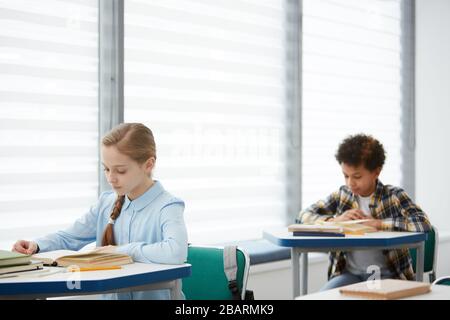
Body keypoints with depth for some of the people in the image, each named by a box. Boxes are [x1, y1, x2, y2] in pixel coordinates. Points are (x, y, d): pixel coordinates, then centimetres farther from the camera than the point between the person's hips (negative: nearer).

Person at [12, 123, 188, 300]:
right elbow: (70, 237, 20)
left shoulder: (167, 207, -12)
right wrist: (36, 245, 1)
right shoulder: (107, 202, 8)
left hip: (155, 296, -4)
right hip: (111, 295, 5)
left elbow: (176, 252, -31)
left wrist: (122, 250, -21)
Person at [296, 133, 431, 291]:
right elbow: (303, 216, 8)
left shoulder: (394, 196, -1)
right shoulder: (342, 195, 9)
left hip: (385, 274, -3)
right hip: (349, 273, 3)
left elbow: (423, 223, -17)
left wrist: (378, 223, -17)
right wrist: (335, 220, -9)